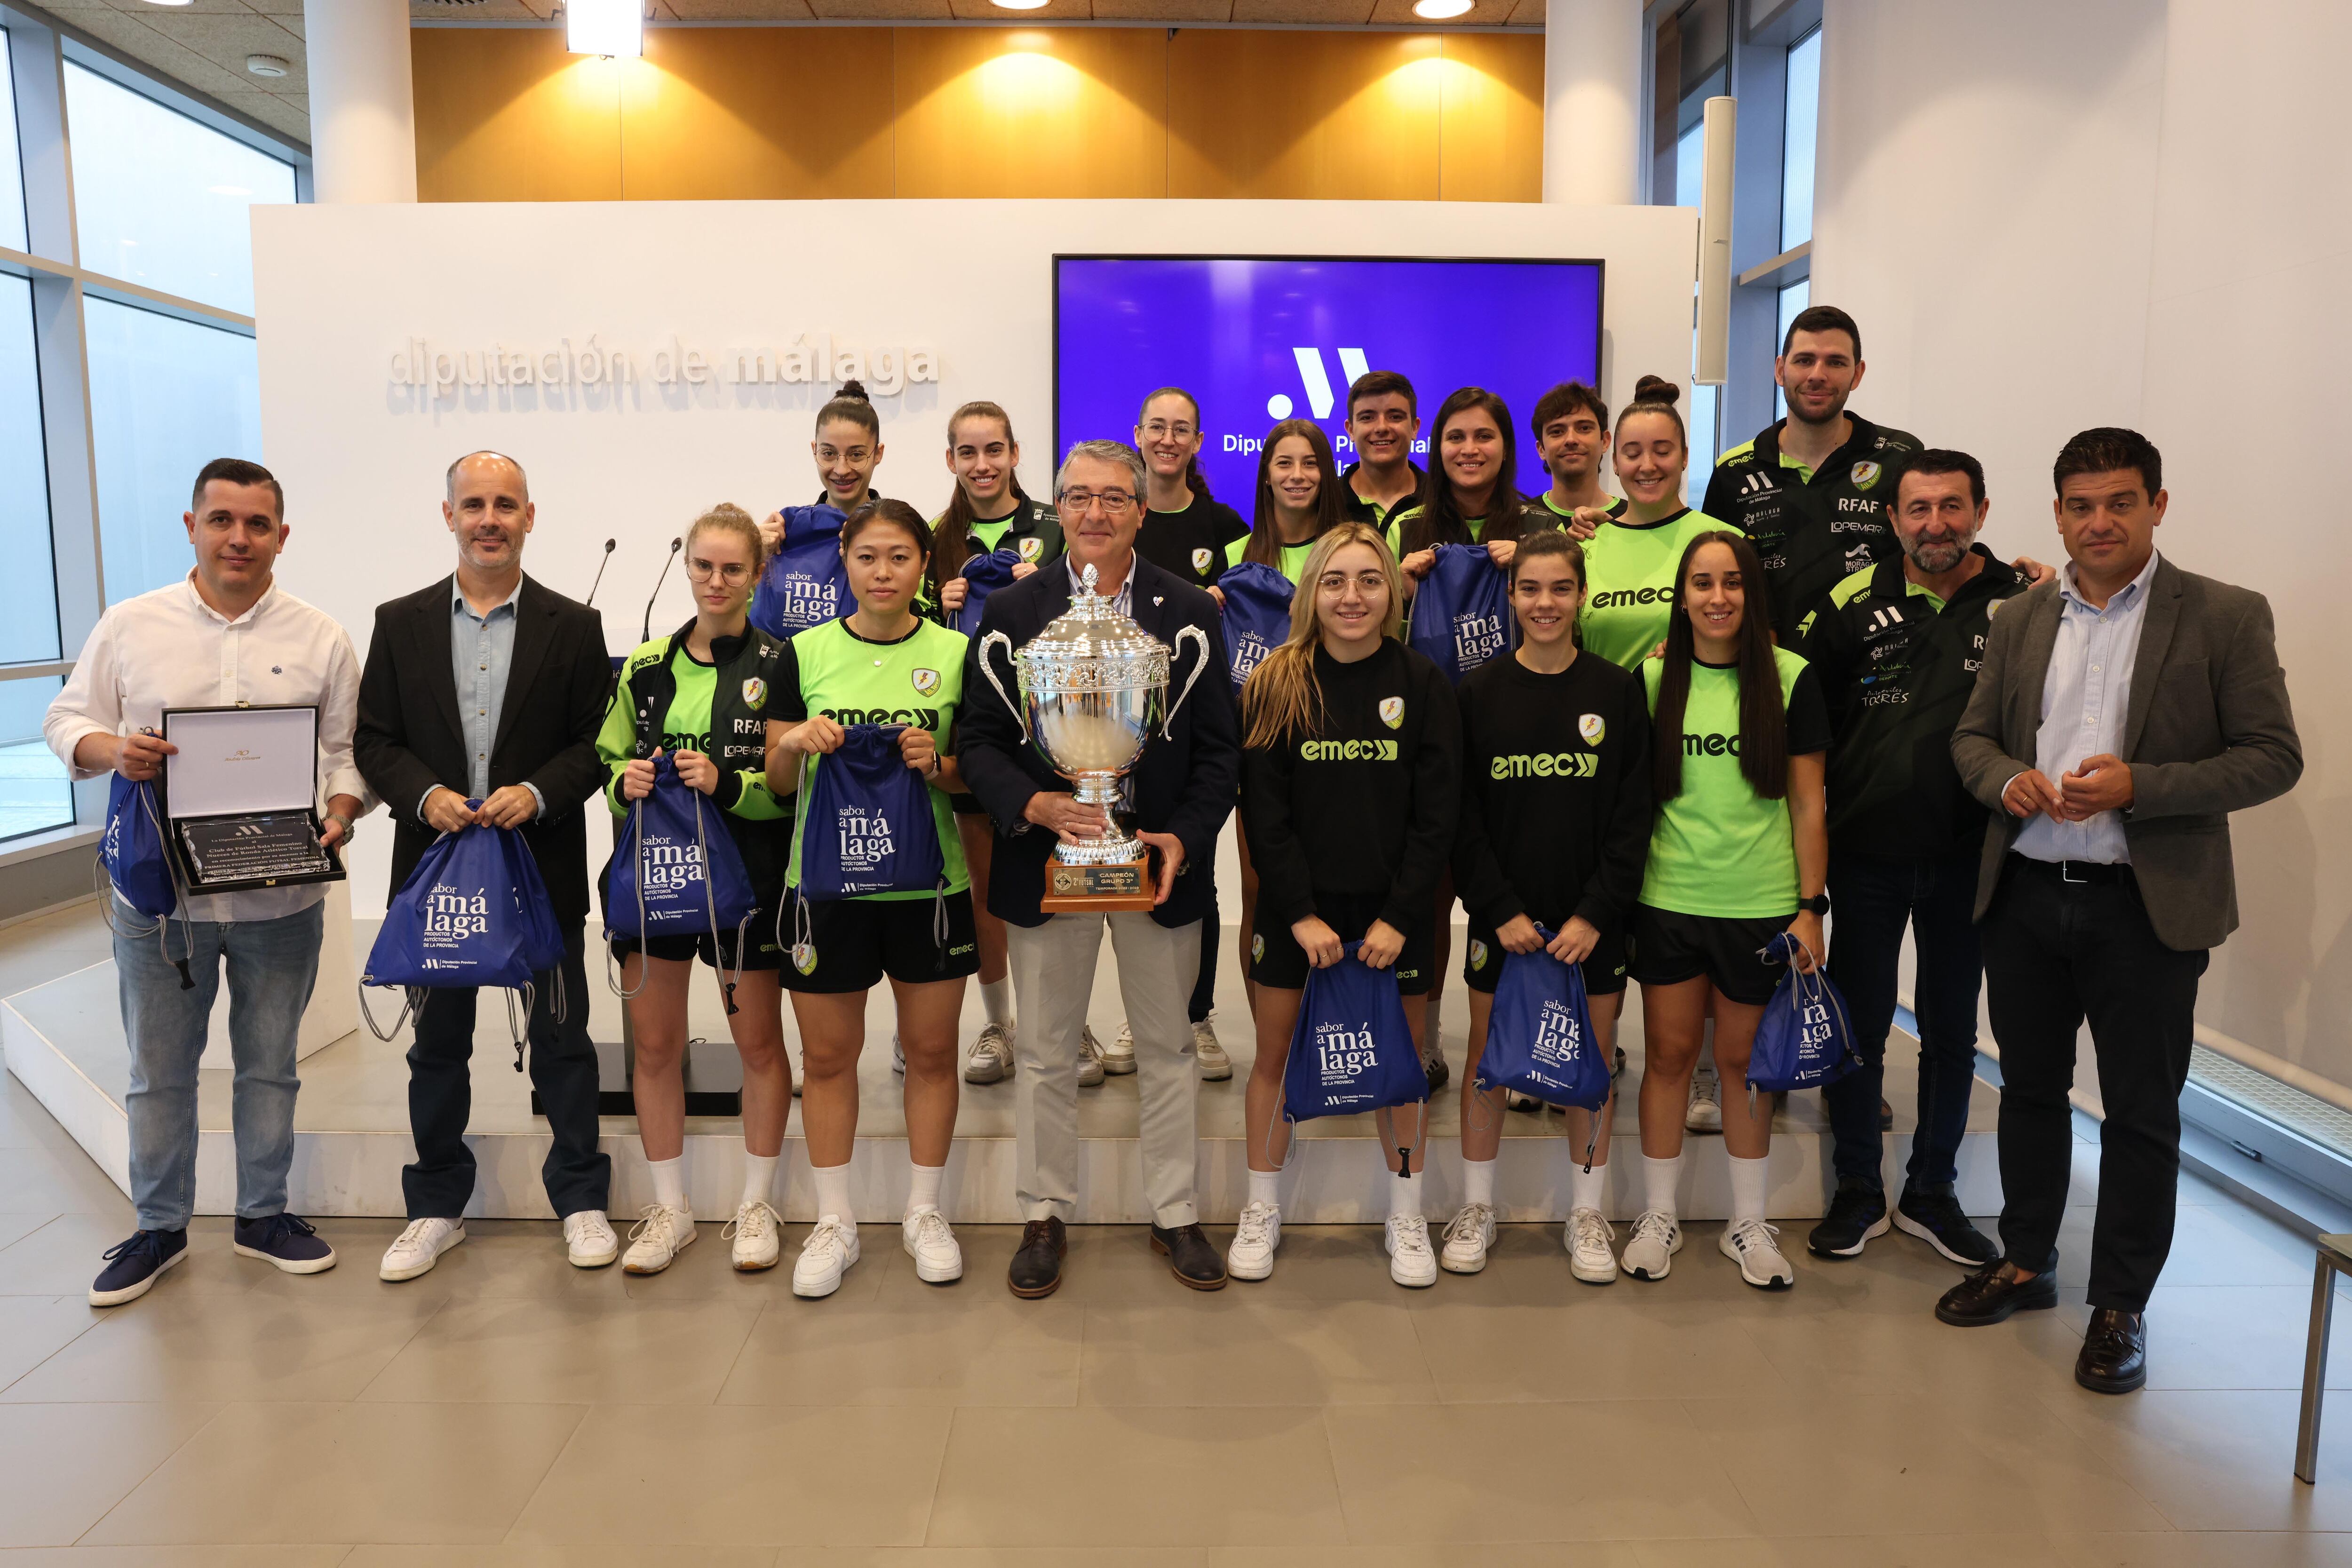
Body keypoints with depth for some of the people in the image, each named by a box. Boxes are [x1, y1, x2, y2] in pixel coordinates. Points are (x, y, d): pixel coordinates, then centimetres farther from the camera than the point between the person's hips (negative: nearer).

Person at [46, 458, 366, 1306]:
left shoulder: (321, 639, 3)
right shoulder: (129, 626, 3)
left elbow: (349, 750, 4)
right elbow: (68, 721, 8)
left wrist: (340, 816, -14)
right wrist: (111, 749, -14)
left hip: (280, 894, 0)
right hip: (158, 894, 0)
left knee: (269, 1064, 12)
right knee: (157, 1070, 11)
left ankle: (263, 1213, 28)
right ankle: (159, 1226, 28)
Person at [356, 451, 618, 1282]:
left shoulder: (573, 626, 1)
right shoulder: (400, 622, 5)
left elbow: (596, 742, -2)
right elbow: (373, 740, 4)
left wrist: (535, 793, -17)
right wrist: (425, 795, -14)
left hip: (543, 864, -2)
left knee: (561, 1036, 7)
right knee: (437, 1042, 12)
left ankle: (580, 1198, 21)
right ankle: (436, 1207, 28)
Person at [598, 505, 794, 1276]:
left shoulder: (777, 666, -3)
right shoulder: (645, 668, 9)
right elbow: (607, 763, 15)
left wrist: (725, 783, -22)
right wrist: (626, 782, -7)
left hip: (746, 872, -3)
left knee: (759, 1038, 7)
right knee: (654, 1043, 9)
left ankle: (757, 1205, 23)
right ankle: (670, 1210, 24)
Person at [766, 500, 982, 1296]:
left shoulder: (956, 653, 1)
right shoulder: (805, 652, 2)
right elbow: (779, 779, 5)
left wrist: (936, 765, -17)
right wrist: (795, 743, -16)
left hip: (929, 880, 0)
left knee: (931, 1049, 10)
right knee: (827, 1055, 9)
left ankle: (925, 1212, 28)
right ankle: (834, 1222, 26)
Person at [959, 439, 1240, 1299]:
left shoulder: (1191, 612, 2)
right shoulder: (1013, 610, 1)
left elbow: (1219, 749, 1)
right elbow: (980, 740, -1)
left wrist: (1184, 837, -13)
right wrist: (1033, 805, -19)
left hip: (1160, 861, 1)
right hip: (1047, 861, 0)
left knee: (1168, 1048, 12)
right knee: (1045, 1053, 11)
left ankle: (1174, 1213, 28)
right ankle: (1044, 1217, 27)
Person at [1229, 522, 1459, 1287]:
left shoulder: (1421, 683, -2)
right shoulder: (1276, 685, -3)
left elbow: (1437, 814, -3)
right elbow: (1265, 812, -4)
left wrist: (1399, 916, -10)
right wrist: (1302, 913, -11)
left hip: (1391, 910, 0)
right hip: (1294, 908, 0)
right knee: (1276, 1054, 9)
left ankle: (1406, 1218, 27)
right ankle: (1262, 1214, 25)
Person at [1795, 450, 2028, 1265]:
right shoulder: (1854, 603, -1)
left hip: (1967, 854, 1)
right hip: (1867, 852, 0)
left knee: (1952, 1031, 13)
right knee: (1857, 1025, 8)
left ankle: (1930, 1193, 30)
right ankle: (1857, 1192, 25)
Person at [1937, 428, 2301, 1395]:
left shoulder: (2227, 617, -3)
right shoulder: (2018, 621, 9)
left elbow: (2272, 759, -7)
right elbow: (1972, 736, 12)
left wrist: (2137, 785, -20)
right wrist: (2008, 780, -10)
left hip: (2146, 907, -4)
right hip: (2026, 896, 4)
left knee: (2141, 1112, 6)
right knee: (2030, 1087, 15)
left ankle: (2121, 1307, 21)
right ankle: (2026, 1264, 32)